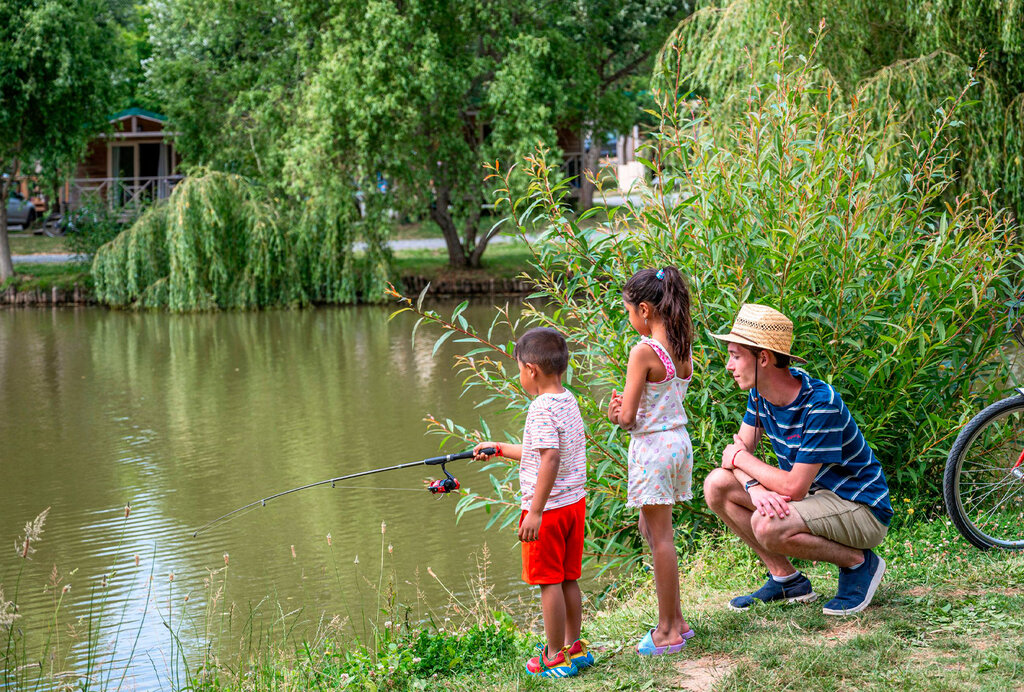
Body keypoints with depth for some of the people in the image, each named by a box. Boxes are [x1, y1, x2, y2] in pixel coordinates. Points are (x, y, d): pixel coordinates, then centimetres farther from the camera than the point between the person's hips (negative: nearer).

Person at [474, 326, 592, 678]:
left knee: (549, 583, 1)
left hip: (547, 508, -9)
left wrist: (535, 512, -27)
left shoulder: (542, 408, -19)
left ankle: (555, 658, 8)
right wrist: (500, 449, 31)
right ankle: (574, 648, 26)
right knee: (568, 579, 17)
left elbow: (550, 459, -28)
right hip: (574, 502, 9)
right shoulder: (569, 402, 9)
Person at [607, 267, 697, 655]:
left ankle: (668, 631, 9)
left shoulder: (644, 352, -18)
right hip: (679, 441, 8)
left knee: (660, 538, 0)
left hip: (652, 447, -8)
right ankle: (675, 620, 24)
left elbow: (627, 416, -18)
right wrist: (626, 412, 1)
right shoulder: (683, 350, 6)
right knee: (650, 528, 19)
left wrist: (615, 415, 3)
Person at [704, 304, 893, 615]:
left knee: (767, 525, -34)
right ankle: (786, 578, 3)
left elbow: (794, 487, -29)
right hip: (815, 494, 8)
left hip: (863, 510, -8)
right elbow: (738, 452, -1)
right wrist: (755, 488, -25)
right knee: (717, 484, -6)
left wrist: (741, 459, -15)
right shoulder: (760, 393, -3)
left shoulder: (820, 404, -28)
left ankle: (859, 563, -8)